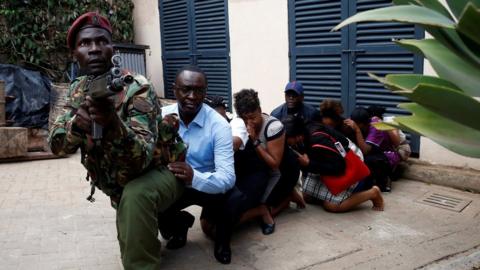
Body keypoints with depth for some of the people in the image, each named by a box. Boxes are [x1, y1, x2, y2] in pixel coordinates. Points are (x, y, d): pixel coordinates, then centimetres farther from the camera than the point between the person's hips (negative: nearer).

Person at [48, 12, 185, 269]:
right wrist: (79, 121, -35)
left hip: (158, 174, -7)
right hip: (118, 186, 7)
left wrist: (113, 124, -55)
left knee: (134, 195, -39)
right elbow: (57, 145, -14)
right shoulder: (78, 89, -6)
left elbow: (142, 158, -36)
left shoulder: (137, 89, -26)